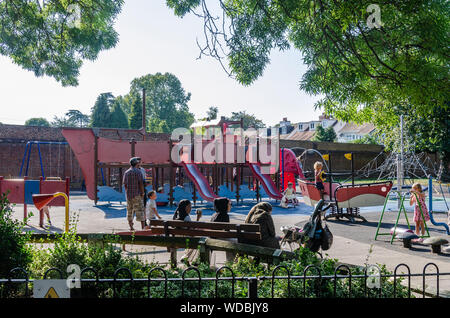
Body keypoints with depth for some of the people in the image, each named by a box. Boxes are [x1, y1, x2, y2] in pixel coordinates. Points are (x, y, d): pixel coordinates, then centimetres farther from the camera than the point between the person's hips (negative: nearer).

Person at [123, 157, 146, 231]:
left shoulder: (126, 172, 7)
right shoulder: (138, 172, -8)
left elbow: (124, 184, 7)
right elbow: (141, 183, -12)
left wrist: (127, 192, 16)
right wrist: (142, 193, -5)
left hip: (129, 194, 5)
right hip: (137, 194, -5)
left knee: (130, 211, 12)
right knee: (140, 210, -3)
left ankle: (131, 227, 13)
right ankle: (143, 227, -7)